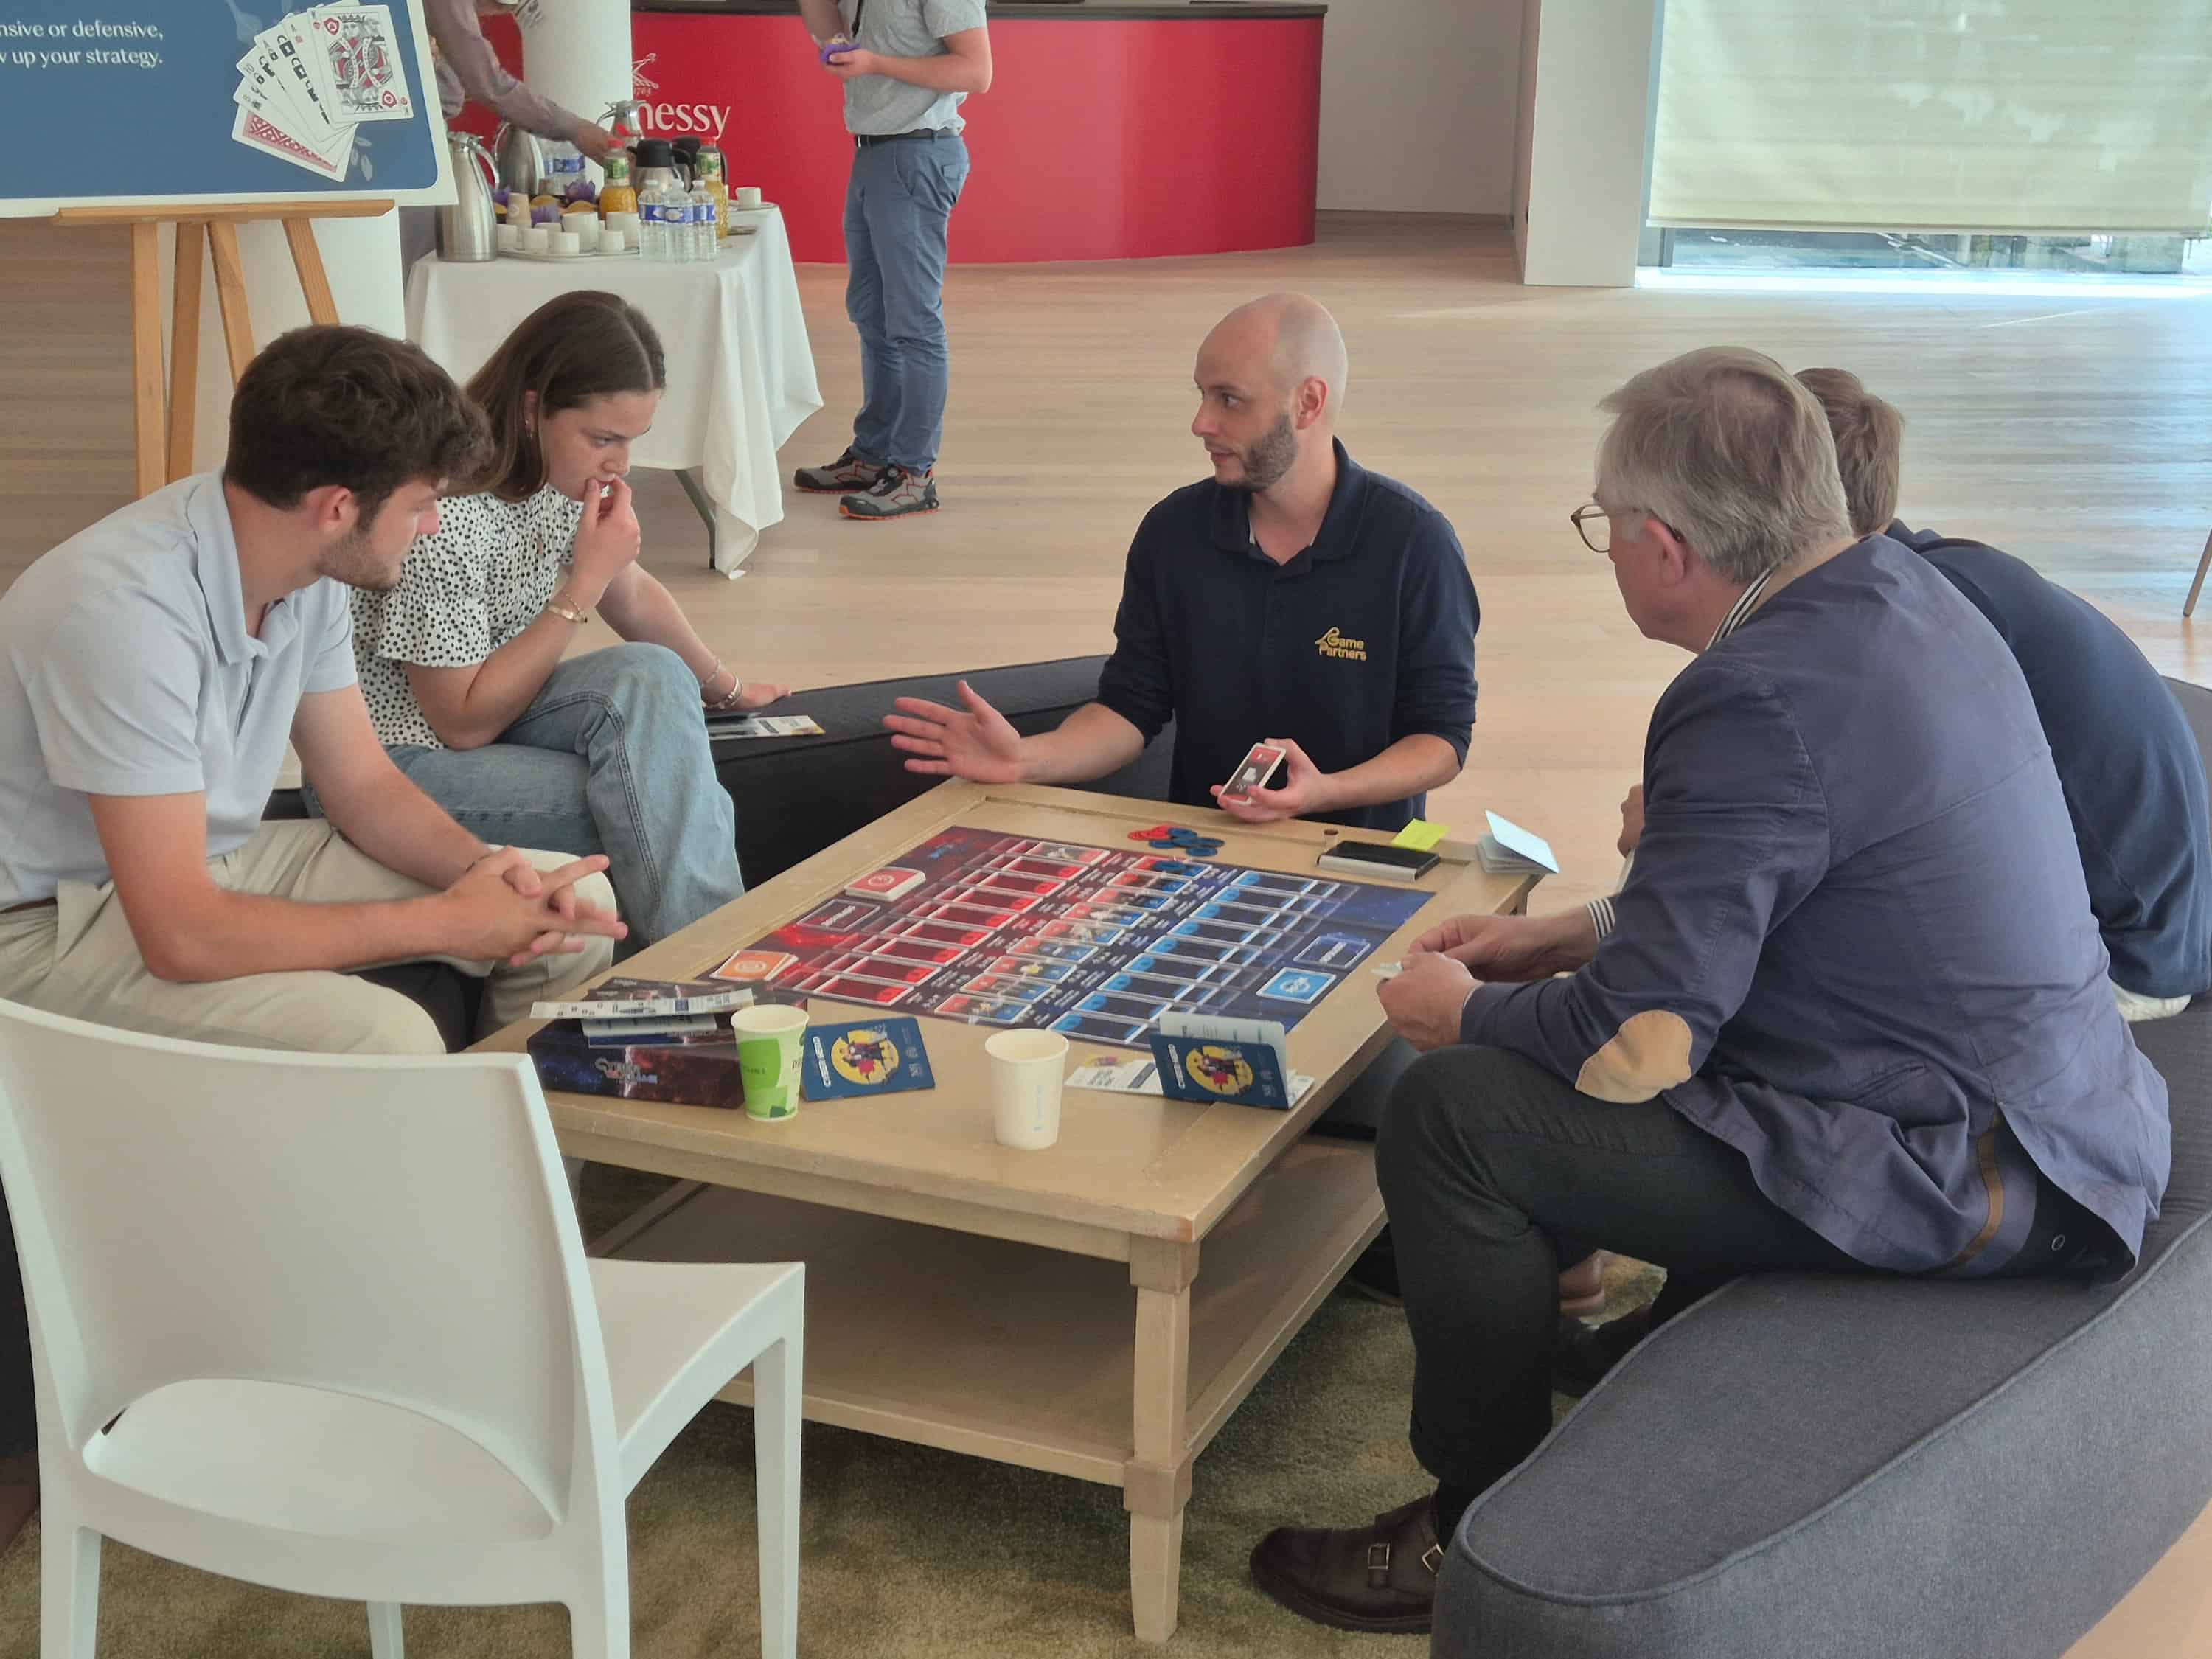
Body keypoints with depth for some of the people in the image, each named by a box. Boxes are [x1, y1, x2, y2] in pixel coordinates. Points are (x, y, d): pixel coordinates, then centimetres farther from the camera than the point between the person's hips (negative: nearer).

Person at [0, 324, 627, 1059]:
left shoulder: (308, 565, -6)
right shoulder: (126, 608, -31)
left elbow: (363, 783, 7)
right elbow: (183, 937, -32)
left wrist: (483, 867, -14)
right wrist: (447, 922, -23)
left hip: (221, 864, 8)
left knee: (579, 906, 0)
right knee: (384, 1040, -33)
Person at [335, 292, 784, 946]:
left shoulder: (564, 465, -3)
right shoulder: (440, 512, -28)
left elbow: (633, 595, 16)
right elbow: (464, 722, -23)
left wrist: (724, 687, 26)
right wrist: (585, 584, -24)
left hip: (488, 708, 7)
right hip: (399, 760, -7)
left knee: (653, 676, -22)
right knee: (654, 809, -25)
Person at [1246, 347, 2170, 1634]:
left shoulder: (1763, 702, -25)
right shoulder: (1907, 595, 4)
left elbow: (1640, 1033, -22)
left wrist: (1462, 1014, -3)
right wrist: (1582, 934, 14)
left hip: (1963, 1173, -10)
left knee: (1455, 1110, -12)